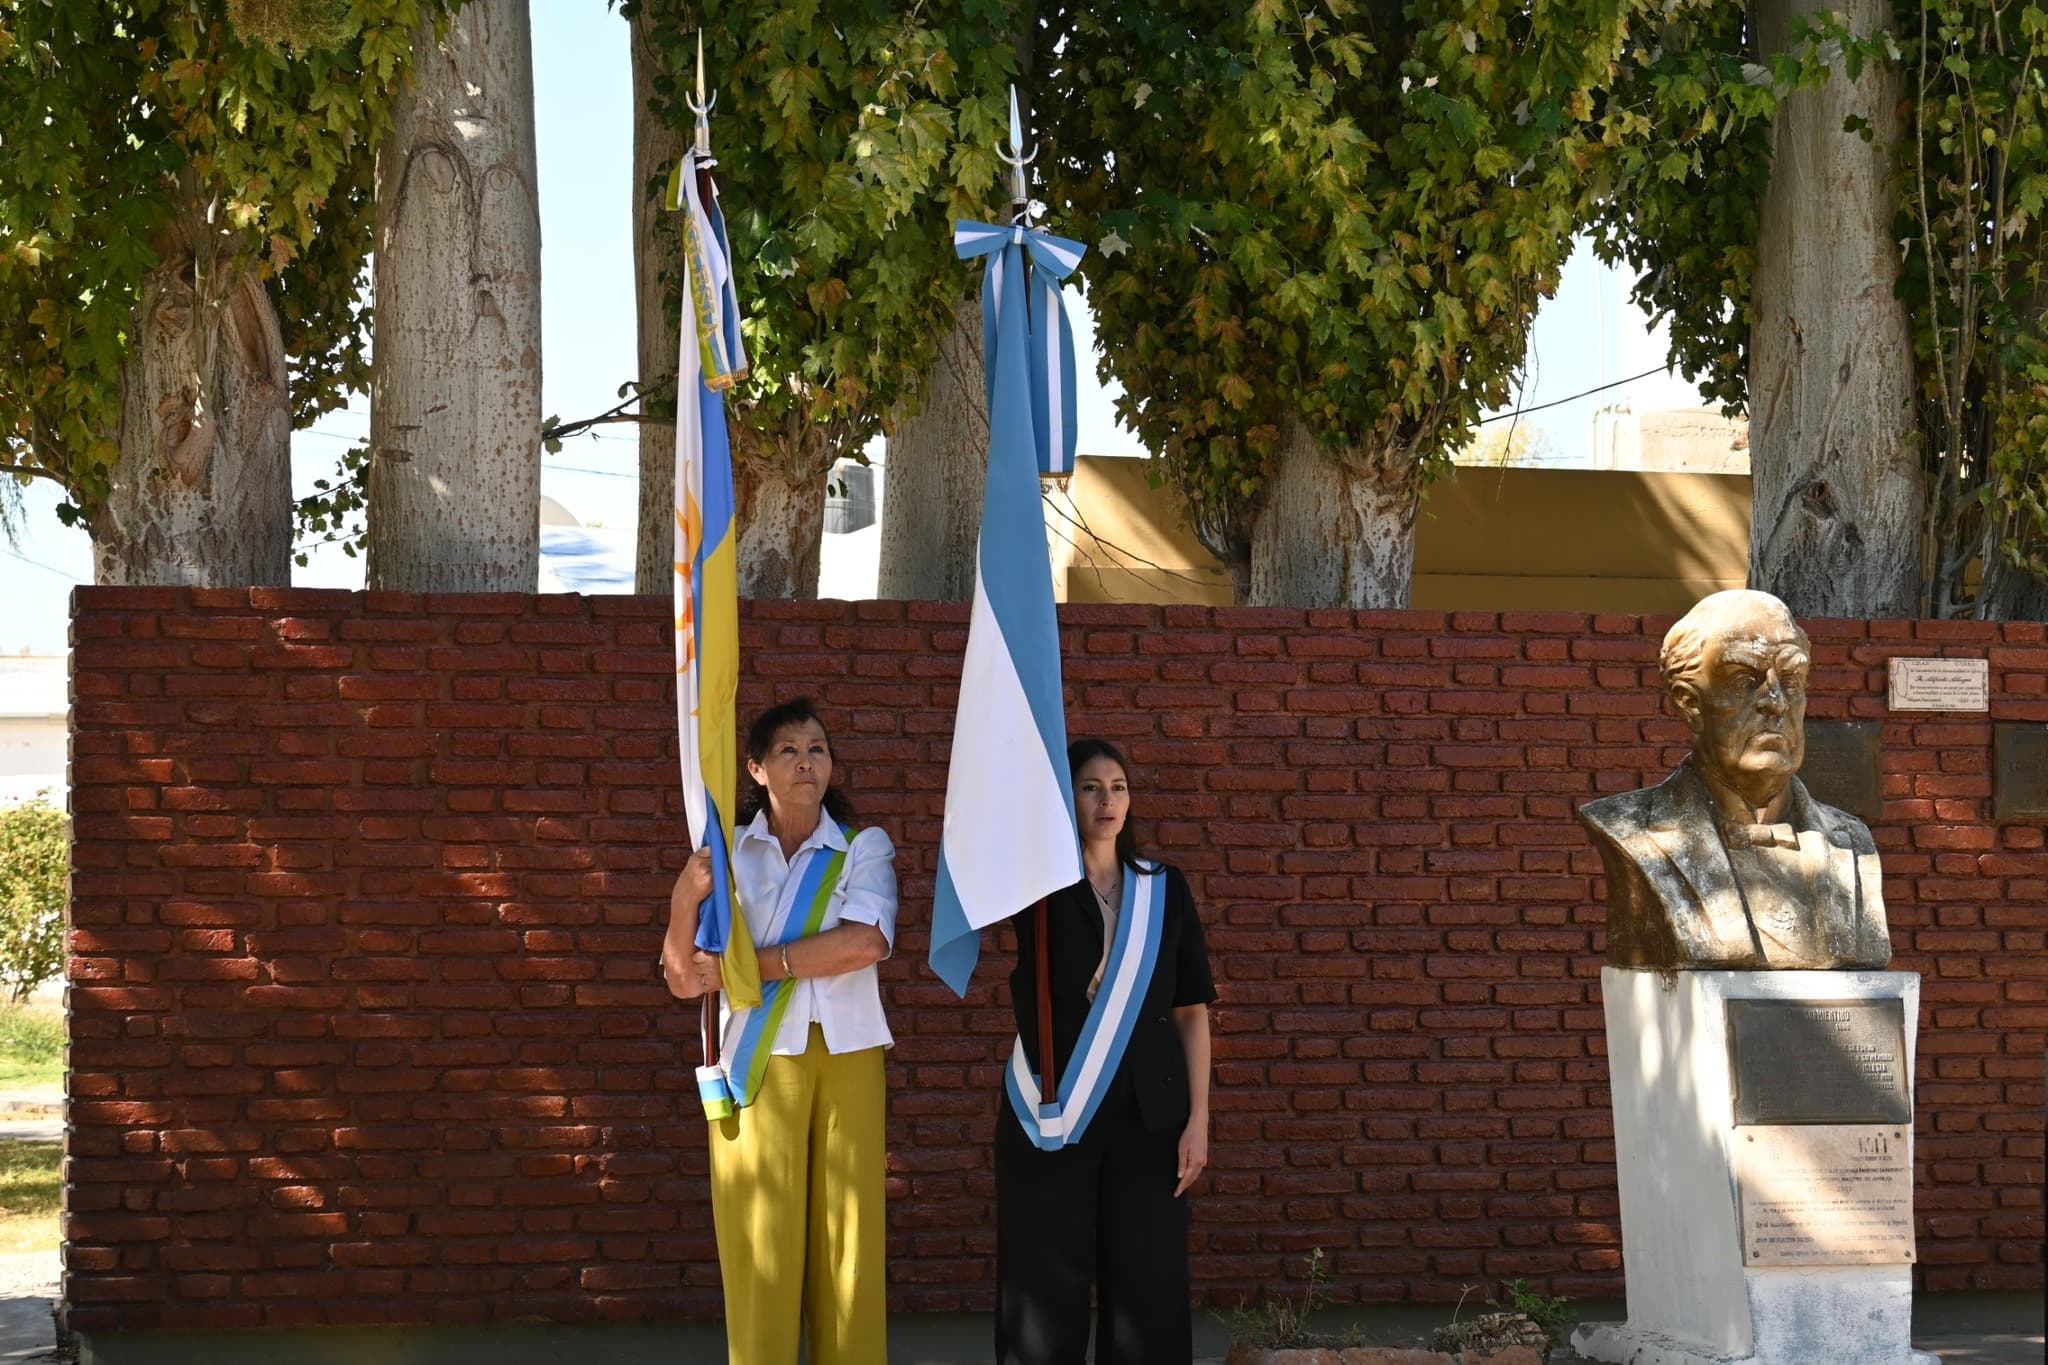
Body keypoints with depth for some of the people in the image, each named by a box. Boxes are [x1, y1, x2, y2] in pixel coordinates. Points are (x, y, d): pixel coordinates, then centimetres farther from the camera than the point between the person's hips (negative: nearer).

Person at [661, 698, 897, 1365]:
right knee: (762, 1248, -4)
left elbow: (867, 941, -11)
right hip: (758, 1058, 0)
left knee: (848, 1242, -2)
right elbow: (684, 980, 4)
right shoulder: (725, 853, 8)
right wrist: (685, 898, -14)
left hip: (846, 1058, 0)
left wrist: (747, 966, -10)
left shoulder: (864, 847, 8)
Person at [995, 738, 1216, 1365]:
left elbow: (1191, 1009, 6)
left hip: (1146, 1113, 1)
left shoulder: (1164, 888, 7)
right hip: (1049, 1113, -1)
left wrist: (1199, 1117, -1)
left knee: (1147, 1288, -1)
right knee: (1047, 1289, -1)